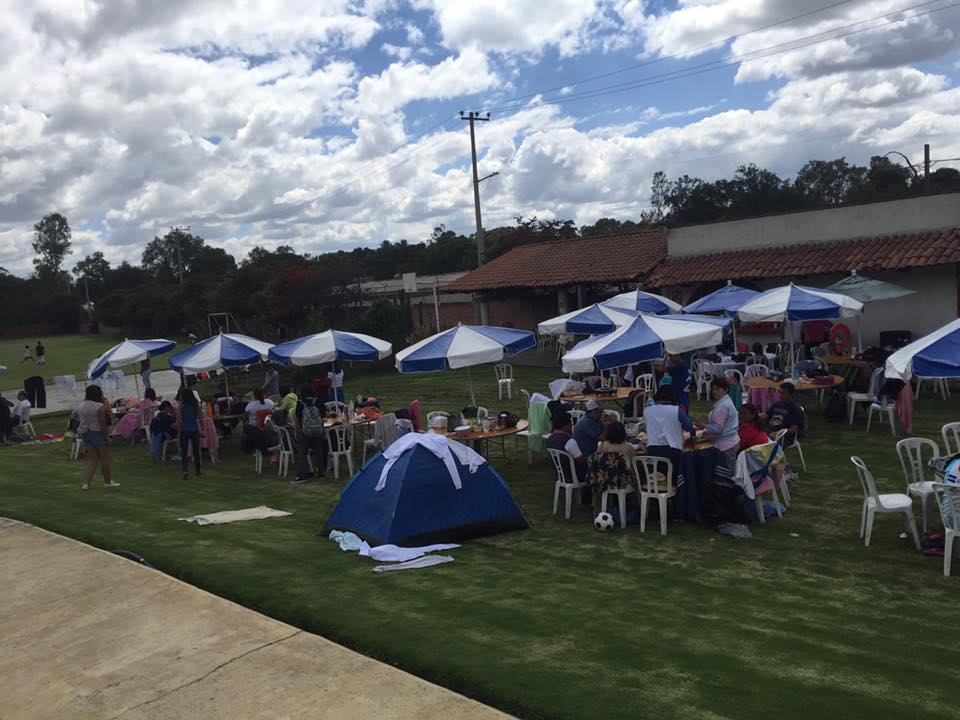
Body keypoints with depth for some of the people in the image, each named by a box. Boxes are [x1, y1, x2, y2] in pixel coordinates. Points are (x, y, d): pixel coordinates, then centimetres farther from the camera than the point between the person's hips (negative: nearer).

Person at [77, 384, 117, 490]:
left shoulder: (80, 406, 4)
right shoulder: (99, 407, -18)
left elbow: (82, 421, 9)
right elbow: (102, 424, -18)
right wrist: (106, 436, -10)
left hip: (85, 433, 7)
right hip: (97, 433, -7)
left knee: (92, 458, 13)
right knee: (105, 457, 8)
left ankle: (86, 483, 4)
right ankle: (108, 482, 18)